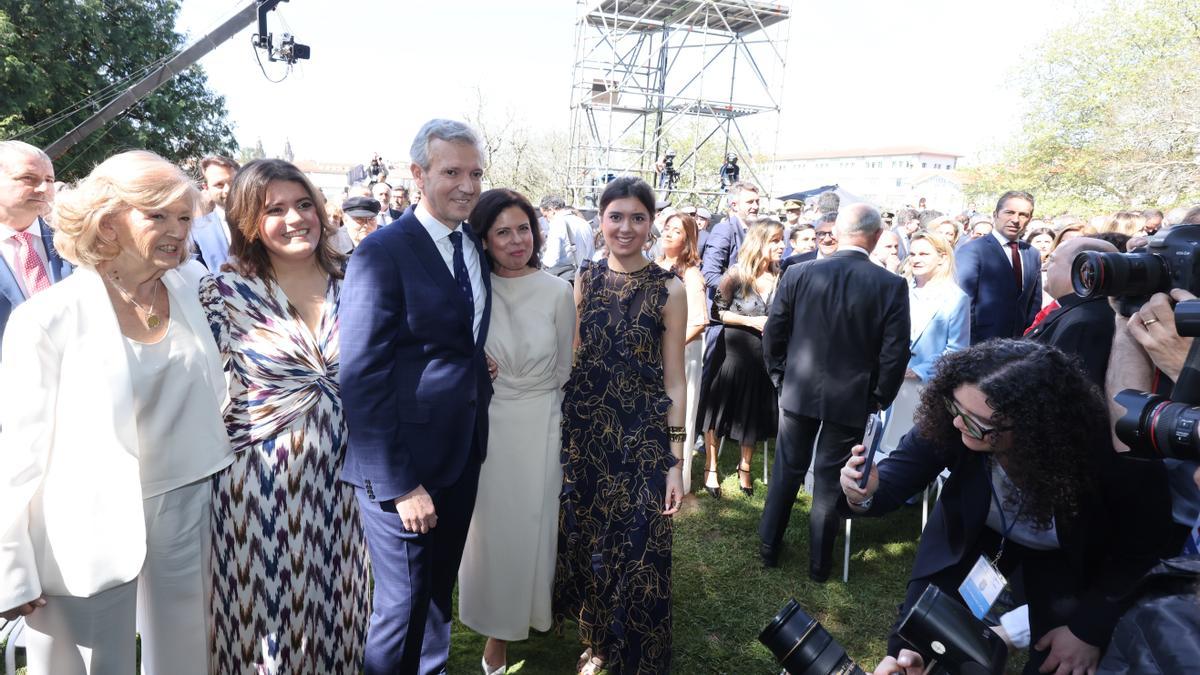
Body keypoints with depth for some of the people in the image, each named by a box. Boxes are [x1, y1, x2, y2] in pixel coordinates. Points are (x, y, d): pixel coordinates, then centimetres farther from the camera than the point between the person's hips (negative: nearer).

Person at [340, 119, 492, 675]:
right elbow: (362, 378, -18)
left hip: (463, 456, 7)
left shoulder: (476, 248, 6)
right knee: (402, 605, 8)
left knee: (439, 592, 22)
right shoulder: (382, 253, -15)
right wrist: (399, 485, -20)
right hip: (403, 466, -7)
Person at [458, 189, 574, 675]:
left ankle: (527, 611, 34)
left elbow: (563, 370, 3)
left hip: (540, 425, -1)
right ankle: (498, 626, 29)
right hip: (485, 424, 1)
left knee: (532, 522, 10)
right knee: (491, 523, 10)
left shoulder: (557, 292, -7)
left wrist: (532, 403, 8)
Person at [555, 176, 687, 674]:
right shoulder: (585, 280, 3)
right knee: (584, 542, 13)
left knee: (637, 552, 4)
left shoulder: (668, 290, -6)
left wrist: (675, 460, -8)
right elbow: (570, 357, 10)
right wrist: (561, 427, 5)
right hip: (583, 430, 3)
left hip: (642, 436, -3)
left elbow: (674, 378, -5)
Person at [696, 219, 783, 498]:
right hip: (733, 353, -3)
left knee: (753, 414, 13)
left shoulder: (782, 278, -1)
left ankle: (745, 467, 33)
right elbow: (717, 311, -8)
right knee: (719, 409, 7)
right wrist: (752, 321, -16)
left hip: (763, 357, 3)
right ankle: (711, 467, 22)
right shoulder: (737, 274, -11)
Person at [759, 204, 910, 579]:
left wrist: (780, 377, 11)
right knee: (830, 479, 11)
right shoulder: (892, 286, -12)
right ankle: (819, 562, 24)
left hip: (798, 392, 1)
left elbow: (773, 334, -3)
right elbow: (895, 352, -9)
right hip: (852, 399, -1)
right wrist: (880, 397, 5)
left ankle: (769, 547, 29)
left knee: (787, 470, 16)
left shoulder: (798, 274, -9)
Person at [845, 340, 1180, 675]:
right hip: (973, 535, 1)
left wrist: (1091, 626, -18)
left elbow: (1148, 546, -19)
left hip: (1066, 558, -1)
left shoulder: (1109, 453, -36)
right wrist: (865, 493, -46)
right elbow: (898, 474, -23)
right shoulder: (950, 421, -34)